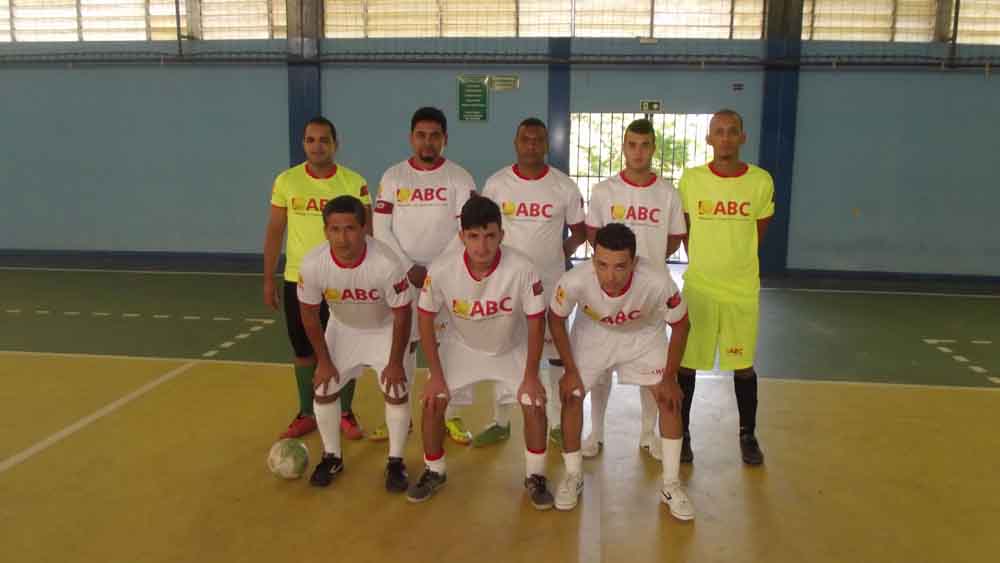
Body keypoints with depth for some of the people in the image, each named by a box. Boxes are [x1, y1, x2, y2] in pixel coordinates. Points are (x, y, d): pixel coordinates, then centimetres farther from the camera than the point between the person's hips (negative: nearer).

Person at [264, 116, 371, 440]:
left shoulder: (354, 183, -5)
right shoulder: (286, 181, -1)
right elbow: (274, 232, 4)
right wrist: (269, 280, 2)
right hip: (298, 279, 2)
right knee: (304, 350, 11)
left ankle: (345, 414, 24)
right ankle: (307, 414, 28)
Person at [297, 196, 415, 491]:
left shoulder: (387, 263, -38)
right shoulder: (312, 264, -30)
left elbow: (402, 314, -23)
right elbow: (309, 314, -12)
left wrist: (395, 362, -17)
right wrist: (324, 361, -8)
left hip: (386, 329, -2)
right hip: (342, 328, 3)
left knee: (396, 391, -7)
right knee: (324, 390, 2)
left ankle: (395, 462, 14)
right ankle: (332, 457, 24)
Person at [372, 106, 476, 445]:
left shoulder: (460, 178, -1)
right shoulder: (392, 177, 3)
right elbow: (381, 229, -1)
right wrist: (409, 267, -10)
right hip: (402, 275, 1)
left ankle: (450, 416, 18)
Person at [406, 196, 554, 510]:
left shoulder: (521, 269, -33)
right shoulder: (441, 269, -30)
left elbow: (536, 321, -19)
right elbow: (426, 319, -14)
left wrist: (531, 375, -15)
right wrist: (436, 374, -12)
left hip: (512, 349, -1)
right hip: (461, 347, 1)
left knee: (534, 406, -11)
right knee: (433, 403, -7)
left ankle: (535, 476, 13)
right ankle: (434, 472, 18)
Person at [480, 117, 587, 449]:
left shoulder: (564, 187, -4)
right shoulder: (496, 183, -1)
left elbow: (579, 232, 6)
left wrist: (560, 252, -6)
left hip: (551, 283, -1)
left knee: (558, 353, 6)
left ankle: (557, 423, 21)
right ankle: (501, 422, 23)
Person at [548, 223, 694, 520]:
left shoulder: (658, 281, -41)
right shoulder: (574, 281, -39)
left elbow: (680, 325, -19)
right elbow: (555, 319, -15)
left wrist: (669, 377, -12)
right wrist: (570, 370, -10)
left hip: (644, 334, 0)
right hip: (593, 332, 0)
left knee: (670, 399, -7)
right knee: (571, 396, -5)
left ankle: (671, 484, 11)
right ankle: (573, 476, 18)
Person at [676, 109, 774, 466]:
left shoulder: (761, 181, -5)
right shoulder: (690, 179, -5)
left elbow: (759, 232, 9)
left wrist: (735, 262, 11)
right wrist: (702, 262, 9)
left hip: (743, 289, 0)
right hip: (697, 287, 0)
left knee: (743, 365, 10)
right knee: (686, 363, 7)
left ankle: (748, 436, 27)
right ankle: (682, 434, 22)